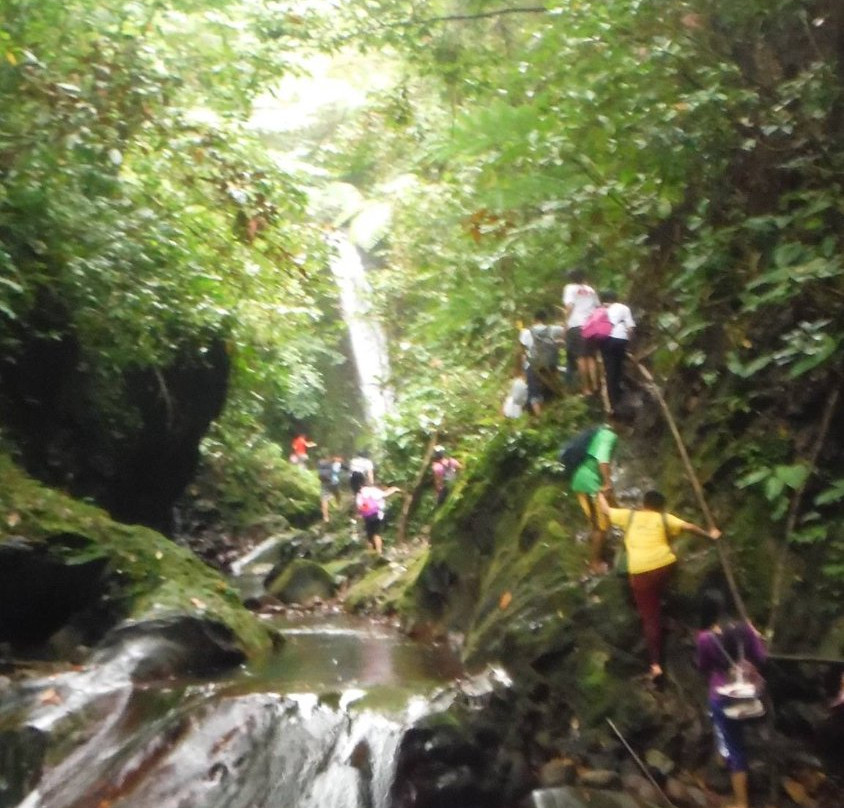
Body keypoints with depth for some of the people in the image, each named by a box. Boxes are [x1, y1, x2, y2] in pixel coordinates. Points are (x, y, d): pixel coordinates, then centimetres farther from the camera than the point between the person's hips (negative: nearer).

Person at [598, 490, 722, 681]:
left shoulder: (629, 516, 16)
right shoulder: (664, 518, 13)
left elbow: (606, 509, 25)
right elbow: (690, 527, 8)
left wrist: (600, 495, 43)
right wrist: (709, 535, 20)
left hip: (640, 572, 0)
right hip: (664, 565, 0)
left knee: (650, 617, 5)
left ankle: (655, 664, 1)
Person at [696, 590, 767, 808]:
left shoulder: (705, 637, -19)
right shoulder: (743, 628, -11)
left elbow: (703, 668, -3)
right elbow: (761, 658, 0)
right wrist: (756, 637, 15)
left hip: (722, 697, -3)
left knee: (733, 749, 7)